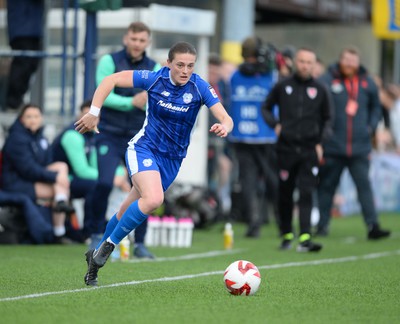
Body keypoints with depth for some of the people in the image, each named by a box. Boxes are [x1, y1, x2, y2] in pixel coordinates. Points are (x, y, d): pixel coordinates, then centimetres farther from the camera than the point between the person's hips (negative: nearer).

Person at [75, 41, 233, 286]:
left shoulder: (200, 87, -12)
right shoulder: (154, 79, -13)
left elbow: (225, 118, -20)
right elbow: (111, 80, -6)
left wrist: (224, 127, -43)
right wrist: (94, 113, -12)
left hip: (172, 158, 3)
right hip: (144, 148, -3)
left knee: (129, 212, 8)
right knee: (154, 199, -29)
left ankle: (97, 256, 28)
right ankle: (108, 245, -12)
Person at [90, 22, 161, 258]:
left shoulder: (154, 69, 5)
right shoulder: (110, 61, -2)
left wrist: (148, 103, -24)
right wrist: (132, 102, -21)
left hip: (139, 138, 2)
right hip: (109, 135, -2)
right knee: (104, 183, -15)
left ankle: (140, 243, 9)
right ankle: (97, 236, 4)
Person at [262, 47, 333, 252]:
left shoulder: (320, 90, 7)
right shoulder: (283, 87, 6)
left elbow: (327, 118, 16)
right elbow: (266, 108, 16)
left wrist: (321, 142, 5)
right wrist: (275, 124, -2)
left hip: (310, 150, -1)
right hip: (286, 148, 1)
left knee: (306, 194, -12)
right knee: (285, 195, 7)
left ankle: (305, 238, -19)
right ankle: (287, 235, 22)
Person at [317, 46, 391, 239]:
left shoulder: (367, 83, 9)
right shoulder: (327, 81, -3)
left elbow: (376, 107, 22)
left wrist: (371, 126, 8)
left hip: (360, 149, 2)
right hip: (332, 146, -2)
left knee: (364, 186, -5)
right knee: (327, 186, 7)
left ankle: (373, 225, -7)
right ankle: (322, 225, 17)